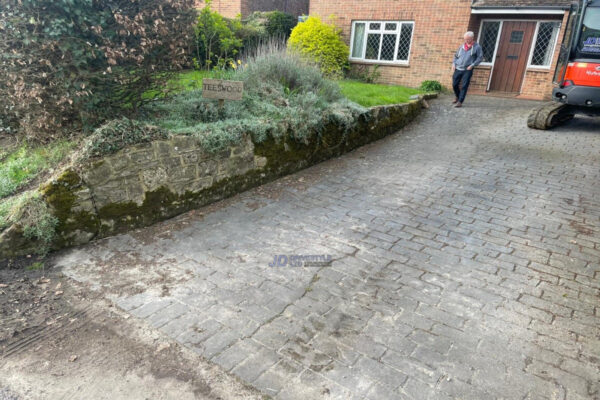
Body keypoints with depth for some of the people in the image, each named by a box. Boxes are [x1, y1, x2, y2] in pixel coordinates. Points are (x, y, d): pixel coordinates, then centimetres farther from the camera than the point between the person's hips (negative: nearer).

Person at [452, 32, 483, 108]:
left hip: (467, 70, -4)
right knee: (454, 84, 7)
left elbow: (480, 57, -3)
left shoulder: (477, 47, -1)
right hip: (458, 69, 4)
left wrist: (472, 65, -14)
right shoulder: (462, 46, 11)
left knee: (464, 86, -7)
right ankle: (457, 97, 33)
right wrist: (453, 63, 4)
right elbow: (456, 56, 20)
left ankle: (460, 102, -4)